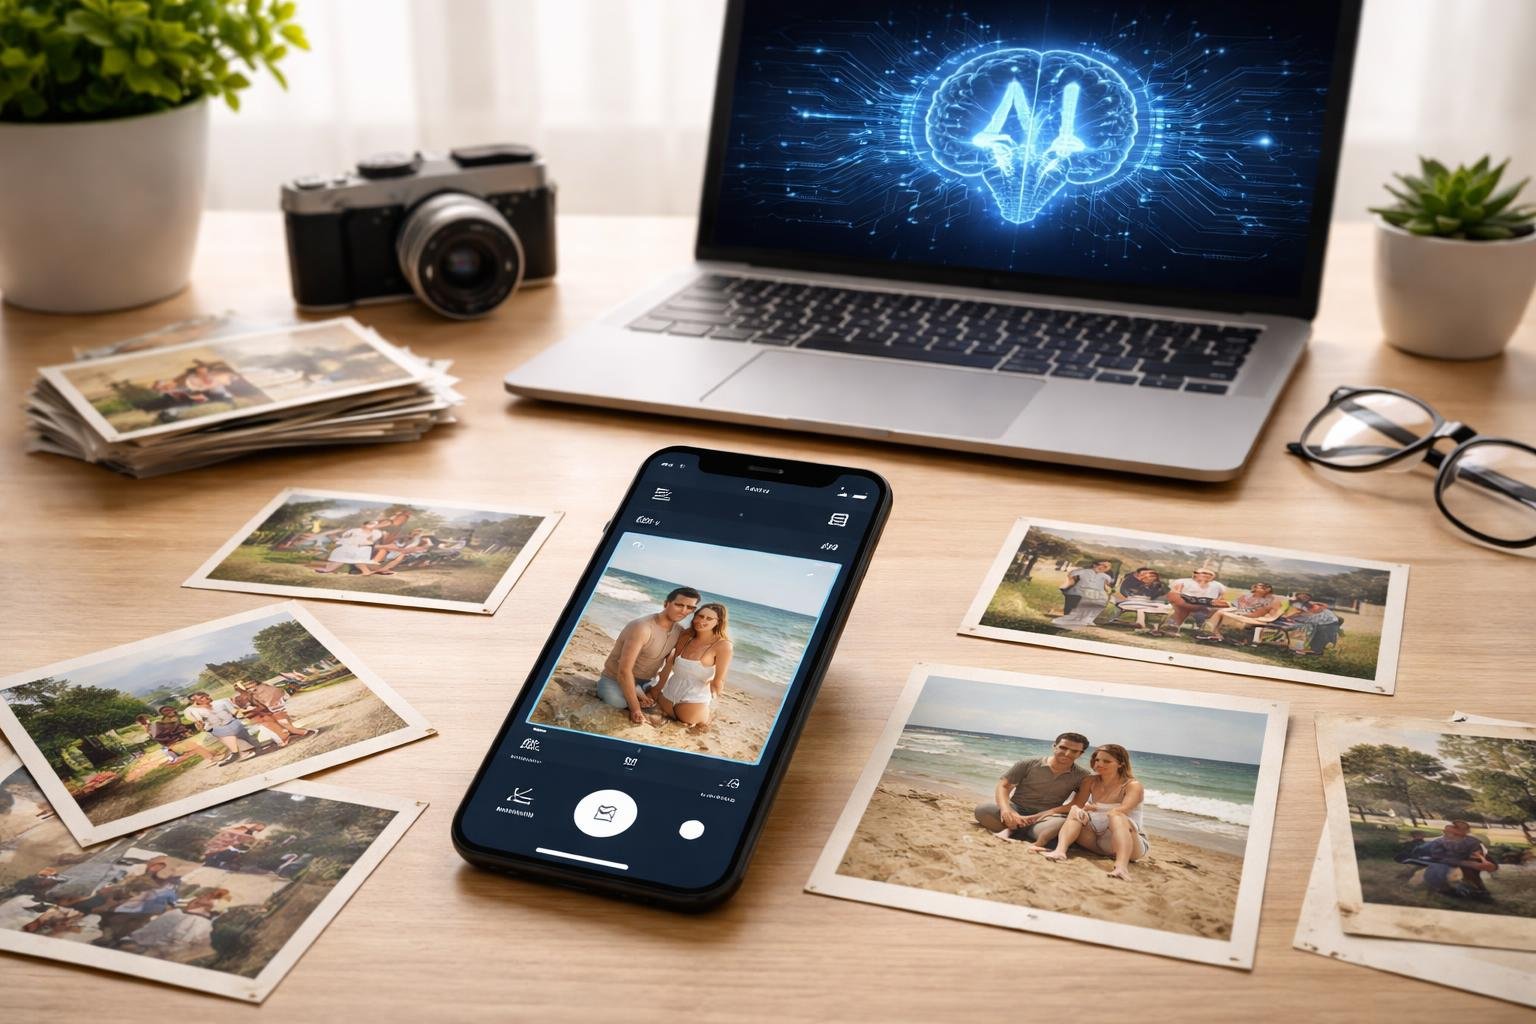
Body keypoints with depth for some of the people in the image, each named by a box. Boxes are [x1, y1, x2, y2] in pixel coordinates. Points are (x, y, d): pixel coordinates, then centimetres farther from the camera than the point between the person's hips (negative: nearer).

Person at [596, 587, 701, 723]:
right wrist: (635, 710, -35)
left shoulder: (680, 632, -6)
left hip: (647, 682, 7)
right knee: (617, 700, -38)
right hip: (616, 679, -7)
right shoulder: (642, 628, -30)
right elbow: (624, 670, -33)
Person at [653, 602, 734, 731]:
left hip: (694, 700, -5)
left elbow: (718, 681, -10)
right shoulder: (685, 638, -1)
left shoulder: (723, 645, -17)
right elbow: (669, 665, 6)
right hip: (668, 694, 5)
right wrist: (655, 692, 8)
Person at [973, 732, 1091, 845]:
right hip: (1016, 810, 1)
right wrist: (1006, 809, -23)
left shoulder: (1081, 777, 1)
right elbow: (1003, 786, -2)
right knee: (982, 809, -30)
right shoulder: (1029, 764, -1)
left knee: (1061, 822, -38)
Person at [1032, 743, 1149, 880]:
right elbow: (1077, 806, -4)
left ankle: (1122, 866, -59)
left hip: (1130, 845, -4)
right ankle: (1060, 851, -44)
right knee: (1076, 812, -18)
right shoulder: (1090, 782, 8)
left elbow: (1122, 810, -24)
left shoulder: (1133, 786, -6)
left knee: (1116, 816, -34)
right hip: (1097, 841, 4)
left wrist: (1098, 811, -39)